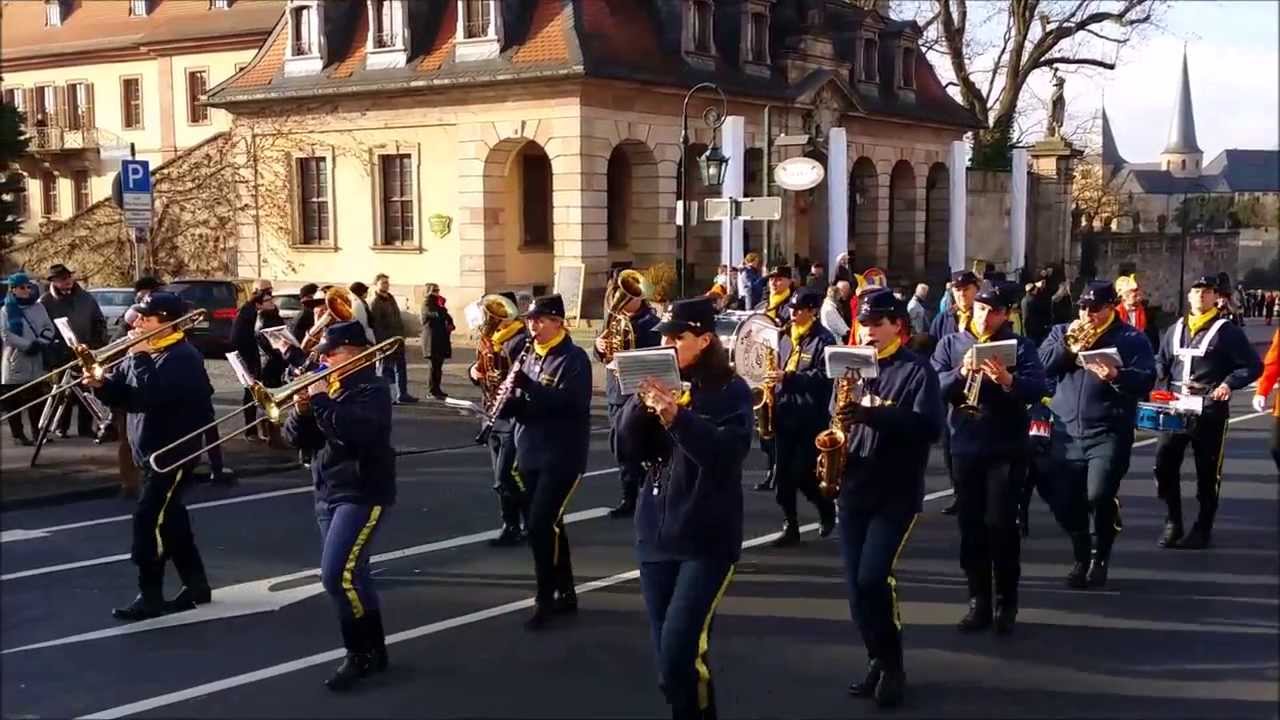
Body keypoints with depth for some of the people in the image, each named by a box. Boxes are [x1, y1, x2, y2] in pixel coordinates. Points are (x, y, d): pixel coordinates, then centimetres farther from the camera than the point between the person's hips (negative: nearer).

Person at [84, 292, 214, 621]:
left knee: (149, 519, -11)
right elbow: (122, 393, 11)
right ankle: (196, 585, 25)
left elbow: (150, 393, -31)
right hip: (150, 452, 10)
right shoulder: (146, 352, 11)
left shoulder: (182, 357, -17)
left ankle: (150, 597, -5)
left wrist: (139, 357, -20)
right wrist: (101, 384, -9)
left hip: (174, 452, -10)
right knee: (170, 518, 14)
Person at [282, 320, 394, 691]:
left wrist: (320, 400, -21)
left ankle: (361, 654, -4)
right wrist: (302, 409, -8)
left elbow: (354, 432, -29)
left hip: (363, 494, -9)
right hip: (328, 494, 9)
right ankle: (374, 650, 25)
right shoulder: (327, 387, 13)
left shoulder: (372, 389, -10)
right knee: (351, 575, 14)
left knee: (339, 575, -18)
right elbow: (297, 439, 10)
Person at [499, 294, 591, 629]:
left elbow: (568, 401, -23)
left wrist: (528, 385, -30)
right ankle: (566, 594, 24)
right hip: (531, 455, 8)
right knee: (549, 525, 13)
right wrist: (509, 400, -9)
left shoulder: (574, 358, -9)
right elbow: (523, 404, 14)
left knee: (540, 525, -13)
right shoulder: (531, 356, 13)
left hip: (562, 457, -8)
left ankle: (545, 598, -1)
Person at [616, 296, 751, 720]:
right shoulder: (661, 385, 9)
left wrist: (676, 416, -27)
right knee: (668, 653, 9)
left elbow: (729, 453, -19)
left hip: (708, 539, -5)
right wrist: (641, 401, -12)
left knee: (681, 650, -15)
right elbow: (629, 451, 3)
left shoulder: (730, 390, -4)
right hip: (655, 534, 5)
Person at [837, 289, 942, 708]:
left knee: (873, 578, -15)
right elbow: (836, 413, 19)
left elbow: (929, 426, -18)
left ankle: (893, 664, 5)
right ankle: (877, 659, 22)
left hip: (897, 493, -5)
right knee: (856, 584, 4)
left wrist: (872, 415, -28)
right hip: (854, 489, 5)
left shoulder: (917, 370, -5)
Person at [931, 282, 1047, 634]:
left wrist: (1008, 380, -29)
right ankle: (978, 602, 16)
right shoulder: (951, 344, 7)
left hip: (1007, 449, -2)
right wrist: (961, 373, -20)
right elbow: (932, 386, -4)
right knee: (971, 526, 6)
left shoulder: (1021, 346, 1)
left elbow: (1038, 390, -12)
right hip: (965, 447, 2)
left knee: (1001, 525, -4)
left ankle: (1006, 605, 8)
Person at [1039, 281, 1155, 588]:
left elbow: (1146, 381, -8)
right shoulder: (1061, 332, 14)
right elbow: (1038, 367, 1)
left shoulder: (1132, 339, 4)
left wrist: (1116, 375, -25)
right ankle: (1082, 557, 28)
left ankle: (1100, 557, 8)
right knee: (1064, 503, 4)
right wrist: (1067, 346, -10)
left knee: (1099, 497, -17)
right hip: (1065, 433, 4)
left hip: (1109, 434, -4)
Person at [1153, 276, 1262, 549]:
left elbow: (1253, 366, -3)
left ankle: (1203, 528, 16)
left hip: (1210, 410, -4)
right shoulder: (1176, 329, 13)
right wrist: (1161, 376, 0)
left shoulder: (1227, 330, -3)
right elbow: (1162, 361, 23)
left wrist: (1229, 383, -18)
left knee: (1208, 471, 4)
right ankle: (1173, 523, 15)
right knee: (1164, 464, 0)